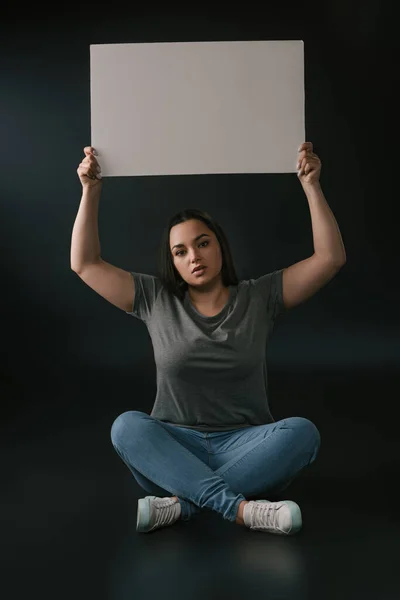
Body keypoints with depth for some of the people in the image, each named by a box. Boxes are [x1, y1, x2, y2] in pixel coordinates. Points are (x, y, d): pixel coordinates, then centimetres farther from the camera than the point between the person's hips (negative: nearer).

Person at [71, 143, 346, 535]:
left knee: (302, 432, -31)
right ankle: (240, 508, -39)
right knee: (126, 426, -31)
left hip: (244, 446, 0)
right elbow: (85, 264, 5)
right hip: (174, 449, 0)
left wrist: (311, 185, -9)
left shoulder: (259, 297, 4)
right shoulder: (156, 301, 6)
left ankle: (181, 503, -32)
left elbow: (331, 258, -2)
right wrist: (90, 191, -2)